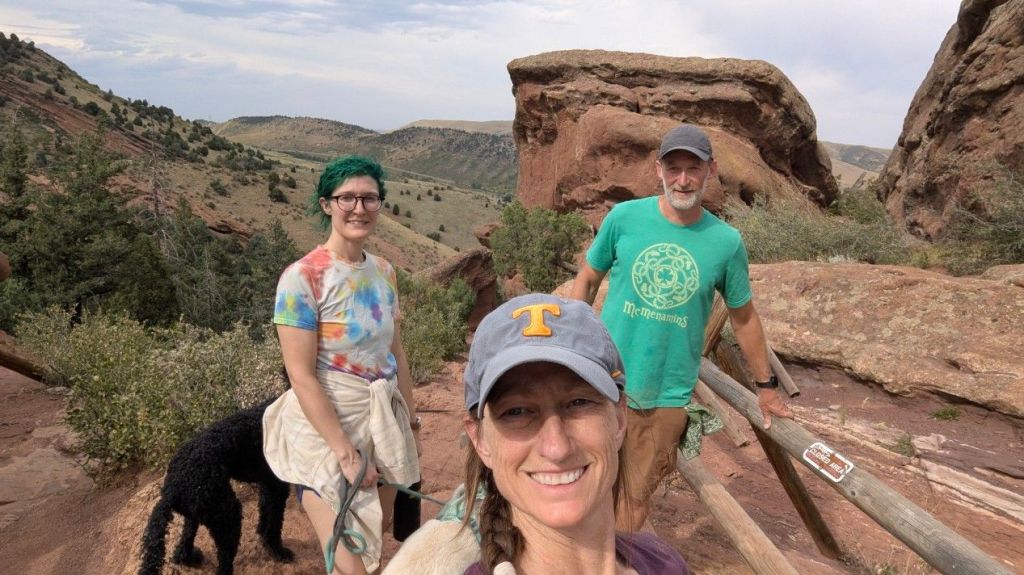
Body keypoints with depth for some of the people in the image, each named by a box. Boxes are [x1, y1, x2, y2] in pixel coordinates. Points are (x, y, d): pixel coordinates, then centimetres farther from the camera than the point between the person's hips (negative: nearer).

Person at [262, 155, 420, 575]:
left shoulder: (384, 271, 3)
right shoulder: (302, 278, -17)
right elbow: (302, 378, -19)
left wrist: (410, 421, 12)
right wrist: (346, 452, -18)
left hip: (383, 422, 7)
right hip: (326, 428, -6)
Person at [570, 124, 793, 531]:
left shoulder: (726, 242, -5)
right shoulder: (625, 217, -7)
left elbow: (743, 316, 7)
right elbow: (587, 281, 3)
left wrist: (766, 385, 15)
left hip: (667, 398, 0)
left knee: (634, 501, 13)